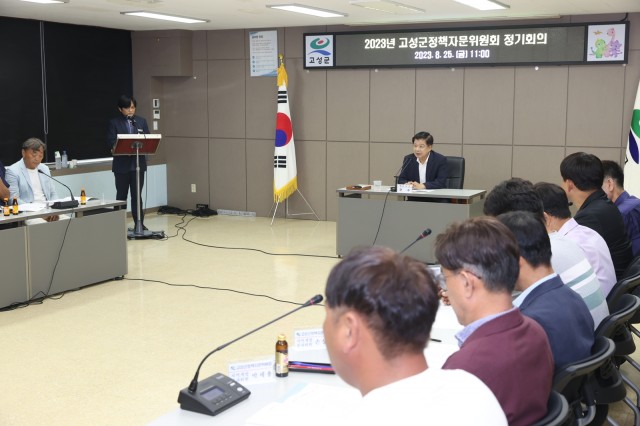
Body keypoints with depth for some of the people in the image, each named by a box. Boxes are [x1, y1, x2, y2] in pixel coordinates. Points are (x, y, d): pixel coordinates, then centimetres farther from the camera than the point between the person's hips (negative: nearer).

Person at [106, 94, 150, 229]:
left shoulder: (141, 121, 9)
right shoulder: (114, 123, 0)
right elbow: (111, 143, -7)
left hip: (138, 163, 2)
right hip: (122, 164, -2)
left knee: (137, 195, 7)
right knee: (121, 195, 5)